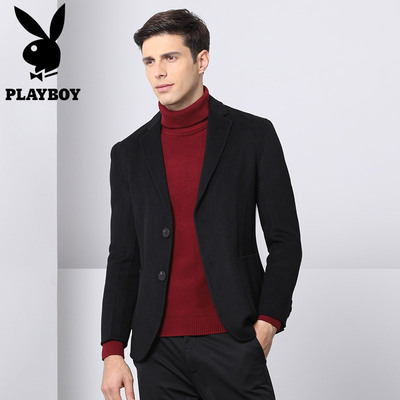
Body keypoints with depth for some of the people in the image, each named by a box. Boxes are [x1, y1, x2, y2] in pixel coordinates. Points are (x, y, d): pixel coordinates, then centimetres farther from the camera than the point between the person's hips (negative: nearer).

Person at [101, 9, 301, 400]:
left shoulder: (253, 135, 4)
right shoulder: (129, 153, 11)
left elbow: (285, 240, 3)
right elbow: (123, 260, 10)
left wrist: (266, 324, -7)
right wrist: (113, 352, 3)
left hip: (232, 341, -2)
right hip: (158, 350, 3)